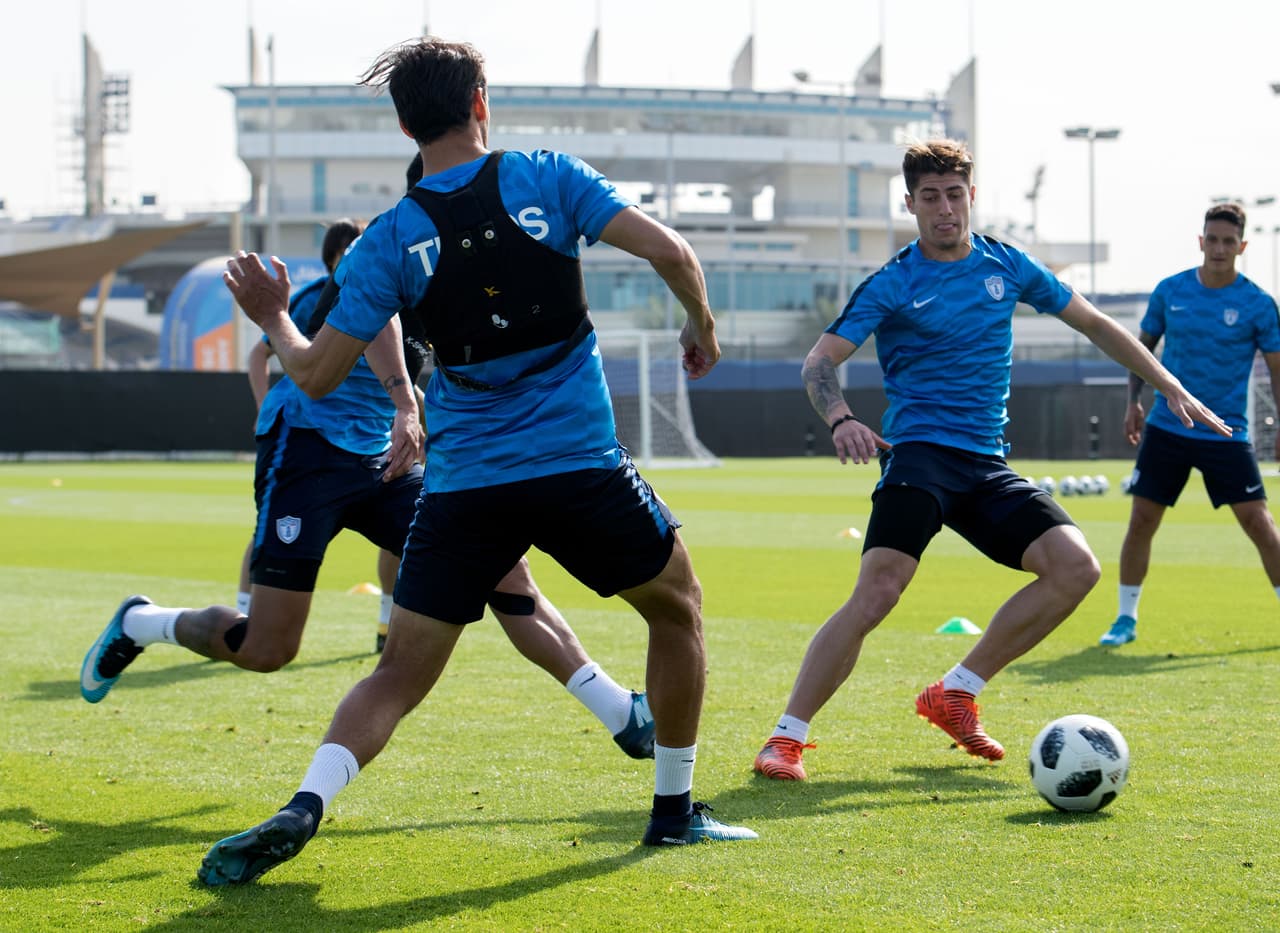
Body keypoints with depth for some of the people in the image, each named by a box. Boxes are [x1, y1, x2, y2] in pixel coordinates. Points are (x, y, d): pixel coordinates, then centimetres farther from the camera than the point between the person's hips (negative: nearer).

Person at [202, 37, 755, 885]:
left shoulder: (391, 239, 2)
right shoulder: (548, 178, 0)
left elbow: (316, 373, 1)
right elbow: (667, 249, -8)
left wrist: (273, 319, 22)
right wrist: (703, 324, 12)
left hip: (462, 487, 1)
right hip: (582, 465, -1)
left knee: (400, 674, 6)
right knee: (678, 607, 22)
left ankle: (304, 808, -16)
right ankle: (675, 809, 25)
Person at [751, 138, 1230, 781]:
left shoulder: (1006, 267, 12)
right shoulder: (891, 285, -1)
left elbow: (1094, 324, 21)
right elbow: (819, 361, -9)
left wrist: (1170, 387, 16)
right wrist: (841, 419, -31)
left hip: (987, 464, 5)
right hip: (919, 452, -5)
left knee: (1076, 567, -12)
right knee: (877, 592, -24)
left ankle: (955, 695, -1)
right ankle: (787, 737, -16)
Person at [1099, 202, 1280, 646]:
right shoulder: (1170, 291, 2)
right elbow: (1142, 345, 15)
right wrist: (1133, 400, 4)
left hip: (1227, 434, -2)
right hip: (1166, 427, 2)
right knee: (1141, 521, 1)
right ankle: (1126, 618, 14)